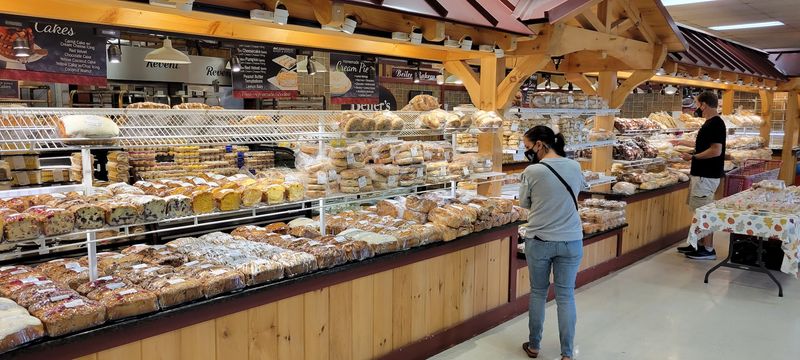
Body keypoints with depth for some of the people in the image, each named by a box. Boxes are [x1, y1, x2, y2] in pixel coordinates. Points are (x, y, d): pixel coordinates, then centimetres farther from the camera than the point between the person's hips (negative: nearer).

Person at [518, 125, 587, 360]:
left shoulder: (532, 171, -14)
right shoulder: (574, 167, -2)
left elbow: (524, 203, 0)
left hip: (539, 241, -2)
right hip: (570, 241, 2)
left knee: (538, 292, 14)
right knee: (566, 295, 9)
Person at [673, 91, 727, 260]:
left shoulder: (716, 124, -16)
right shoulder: (710, 123, 14)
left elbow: (716, 150, -24)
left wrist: (693, 157, -17)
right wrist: (683, 142, 35)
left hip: (707, 176, -10)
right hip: (701, 173, 10)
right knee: (699, 211, 13)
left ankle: (708, 249, 4)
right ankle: (699, 244, 21)